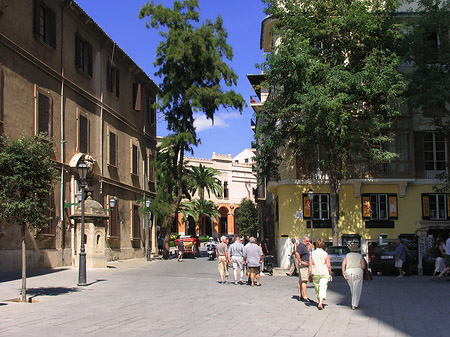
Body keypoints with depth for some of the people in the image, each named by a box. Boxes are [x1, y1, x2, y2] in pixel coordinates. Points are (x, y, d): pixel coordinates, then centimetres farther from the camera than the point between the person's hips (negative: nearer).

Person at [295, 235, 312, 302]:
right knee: (304, 280, -14)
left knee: (300, 281, 11)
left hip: (305, 265, 11)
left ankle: (300, 296, 15)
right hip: (303, 265, -11)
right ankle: (304, 297, -18)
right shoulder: (301, 246, -14)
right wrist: (301, 261, -24)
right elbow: (297, 253, -29)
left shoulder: (304, 246, 19)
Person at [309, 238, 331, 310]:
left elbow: (310, 265, -4)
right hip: (324, 274, -2)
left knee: (317, 289, 17)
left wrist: (310, 275, 2)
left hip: (315, 274, 2)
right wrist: (330, 274, 8)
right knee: (322, 288, -6)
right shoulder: (325, 254, -5)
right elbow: (328, 266, -5)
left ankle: (319, 302, 28)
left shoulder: (312, 254, -1)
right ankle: (320, 303, -23)